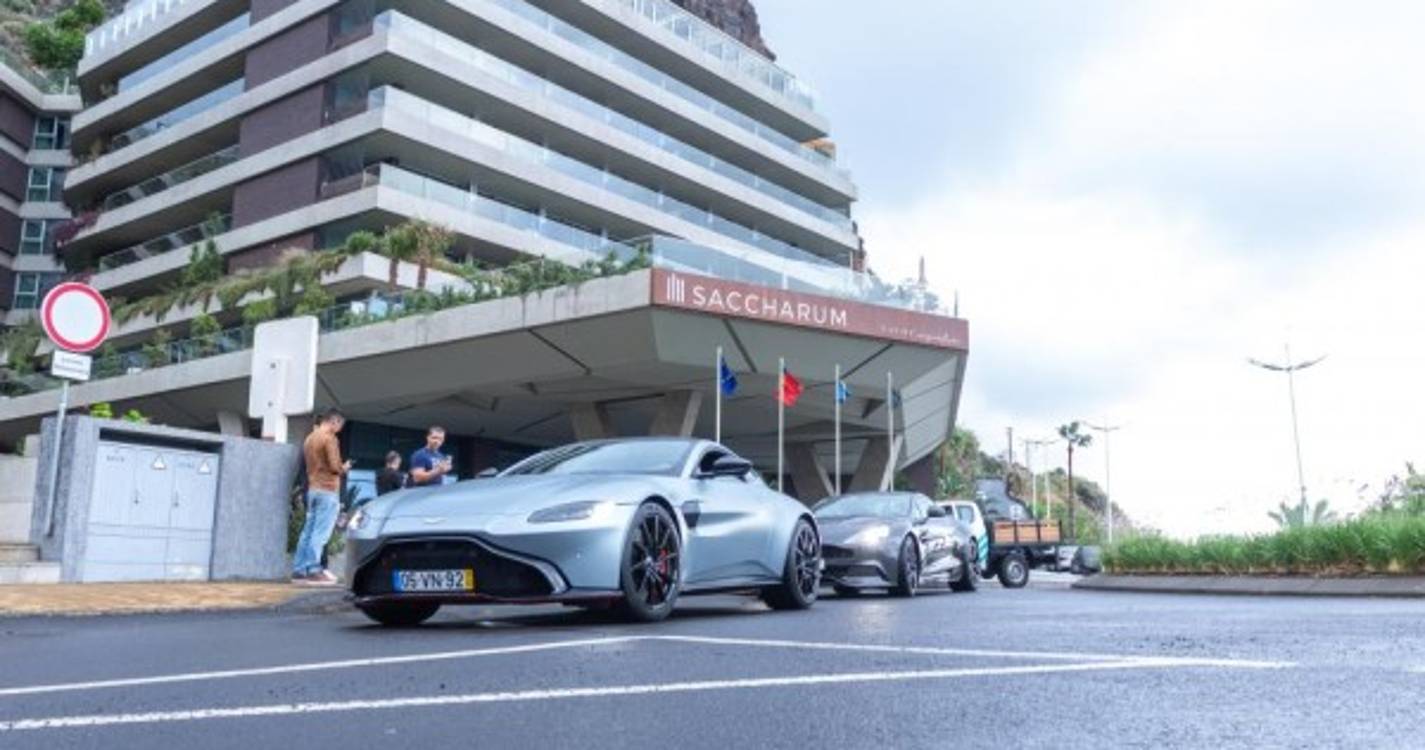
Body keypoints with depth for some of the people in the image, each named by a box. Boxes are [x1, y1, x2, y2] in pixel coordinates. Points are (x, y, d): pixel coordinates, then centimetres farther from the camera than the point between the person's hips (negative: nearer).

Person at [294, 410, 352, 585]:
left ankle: (299, 569, 10)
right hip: (328, 490, -8)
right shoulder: (329, 438, -10)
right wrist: (344, 468, 4)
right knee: (321, 533, -8)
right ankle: (313, 571, -10)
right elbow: (334, 466, -17)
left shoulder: (310, 438, 16)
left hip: (312, 489, 8)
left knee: (309, 530, 9)